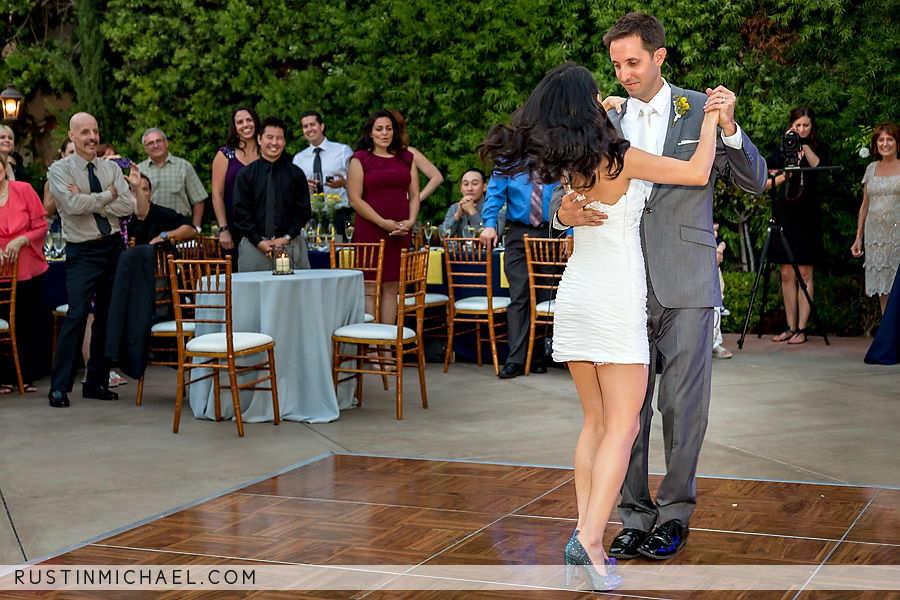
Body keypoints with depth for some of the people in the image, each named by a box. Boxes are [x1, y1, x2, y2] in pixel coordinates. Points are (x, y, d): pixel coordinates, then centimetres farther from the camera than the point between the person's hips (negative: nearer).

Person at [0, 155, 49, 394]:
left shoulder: (23, 190, -2)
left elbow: (41, 226, 0)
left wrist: (21, 240, -16)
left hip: (28, 269, 1)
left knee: (27, 324, 7)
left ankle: (27, 376, 19)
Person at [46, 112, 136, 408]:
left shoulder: (112, 169, 10)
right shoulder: (60, 170, -2)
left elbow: (128, 206, -4)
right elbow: (74, 205, -18)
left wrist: (89, 202, -12)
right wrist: (108, 195, -7)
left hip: (114, 247, 5)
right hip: (82, 252, -5)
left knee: (108, 316, 7)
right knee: (77, 315, -14)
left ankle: (96, 382, 18)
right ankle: (59, 387, -8)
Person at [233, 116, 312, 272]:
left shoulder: (296, 174, 11)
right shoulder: (245, 175, 8)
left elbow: (304, 210, 7)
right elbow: (241, 212, 3)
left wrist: (287, 238, -6)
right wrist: (259, 242, -9)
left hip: (291, 245, 1)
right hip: (254, 246, -1)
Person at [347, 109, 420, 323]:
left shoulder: (406, 158, 15)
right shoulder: (360, 159, 1)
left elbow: (414, 195, 15)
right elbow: (355, 199, -6)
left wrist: (410, 221, -4)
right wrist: (384, 223, -12)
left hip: (400, 233, 4)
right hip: (369, 231, -4)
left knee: (392, 287, 4)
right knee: (370, 288, -5)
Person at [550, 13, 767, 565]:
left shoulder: (700, 111, 2)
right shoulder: (605, 122, 9)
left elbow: (755, 182, 1)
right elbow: (576, 188, 9)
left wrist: (728, 127, -16)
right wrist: (564, 212, -16)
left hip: (686, 282, -2)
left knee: (682, 404, 3)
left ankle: (675, 513, 17)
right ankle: (635, 515, 17)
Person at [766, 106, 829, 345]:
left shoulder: (819, 148, 7)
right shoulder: (782, 150, 10)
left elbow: (818, 165, -16)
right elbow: (764, 183, 5)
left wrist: (803, 144, -16)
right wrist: (784, 176, -11)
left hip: (807, 215, -2)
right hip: (784, 213, 2)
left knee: (804, 273, -4)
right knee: (787, 274, 3)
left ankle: (802, 329, -1)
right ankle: (790, 327, 9)